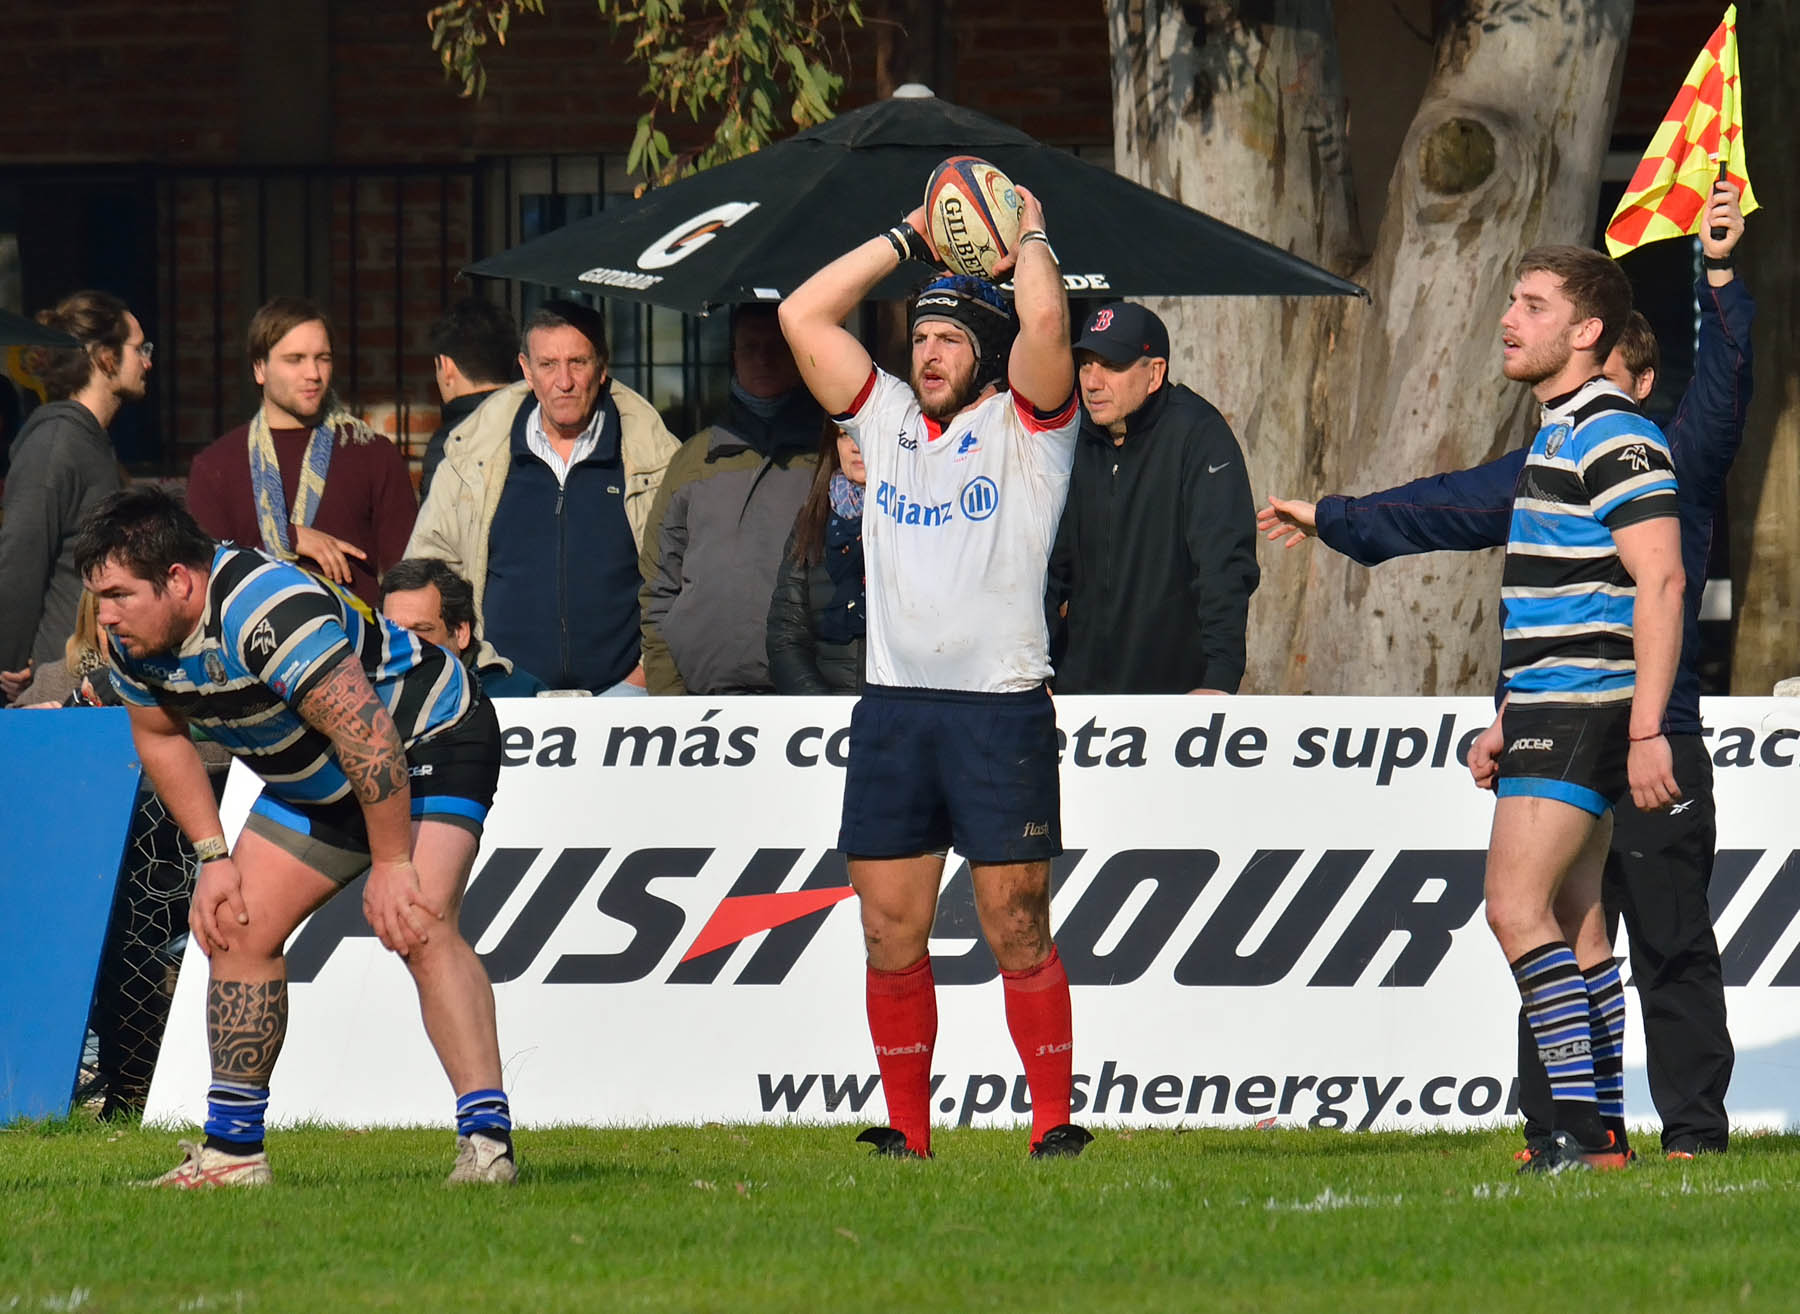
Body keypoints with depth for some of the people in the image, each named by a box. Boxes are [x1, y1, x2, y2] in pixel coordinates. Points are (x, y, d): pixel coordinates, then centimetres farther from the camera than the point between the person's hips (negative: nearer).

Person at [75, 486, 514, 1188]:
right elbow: (160, 735, 10)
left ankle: (486, 1142, -32)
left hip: (427, 742, -9)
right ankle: (232, 1151, 13)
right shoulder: (135, 636, -10)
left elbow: (367, 733, -36)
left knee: (419, 926, -27)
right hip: (312, 782, 9)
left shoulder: (266, 613, -36)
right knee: (235, 929, 4)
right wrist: (213, 858, 3)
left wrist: (391, 866, -32)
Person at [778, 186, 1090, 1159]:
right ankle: (906, 1131, 9)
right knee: (890, 933, 4)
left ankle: (1053, 1122, 0)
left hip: (1001, 706, -5)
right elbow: (803, 315, 15)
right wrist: (910, 239, 16)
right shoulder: (886, 420, 17)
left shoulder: (1025, 424, 3)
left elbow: (1046, 322, -15)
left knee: (1017, 931, -5)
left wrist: (1030, 237, 3)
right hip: (892, 706, 5)